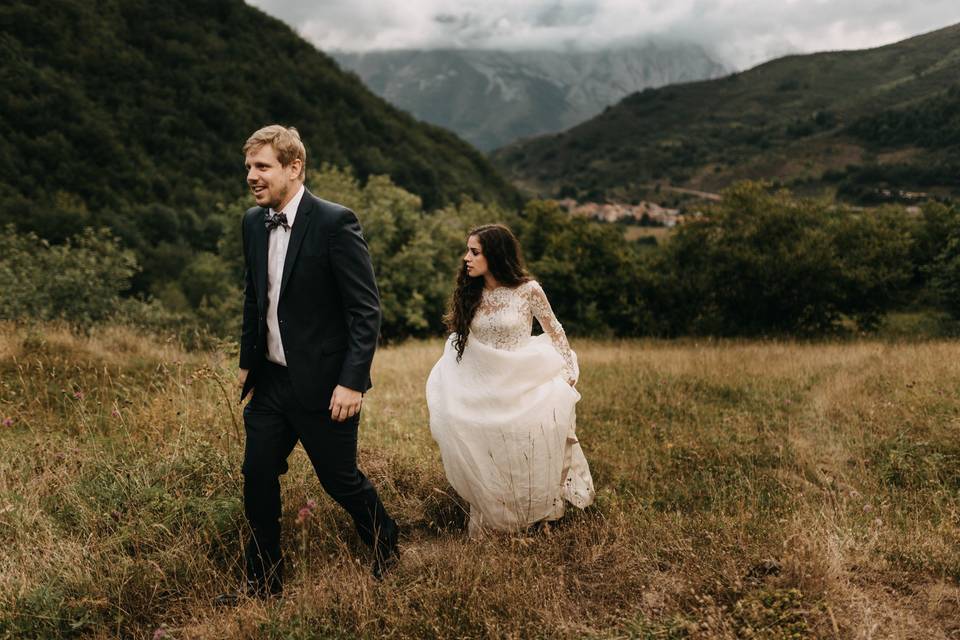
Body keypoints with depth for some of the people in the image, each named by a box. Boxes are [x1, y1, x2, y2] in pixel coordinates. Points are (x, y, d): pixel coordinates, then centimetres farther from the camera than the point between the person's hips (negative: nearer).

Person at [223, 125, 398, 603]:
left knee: (340, 478, 7)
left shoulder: (335, 223, -16)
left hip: (323, 384, -6)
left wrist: (352, 382, -21)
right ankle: (263, 586, 25)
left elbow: (367, 309, -17)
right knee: (257, 478, 8)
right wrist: (247, 362, 19)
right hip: (270, 380, 6)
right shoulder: (253, 222, 5)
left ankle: (387, 550, 36)